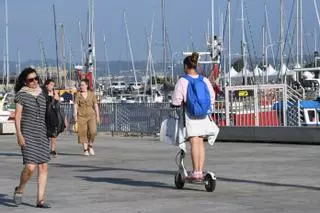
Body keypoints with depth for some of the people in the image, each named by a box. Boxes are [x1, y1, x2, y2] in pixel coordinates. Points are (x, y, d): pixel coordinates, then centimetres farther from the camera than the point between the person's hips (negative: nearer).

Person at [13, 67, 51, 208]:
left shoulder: (42, 94, 11)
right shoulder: (21, 95, -4)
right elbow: (17, 116, -7)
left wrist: (49, 134, 15)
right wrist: (19, 134, -16)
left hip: (42, 134, 5)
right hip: (28, 134, -5)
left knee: (43, 167, 0)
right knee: (30, 167, -15)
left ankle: (40, 200, 4)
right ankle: (19, 190, 12)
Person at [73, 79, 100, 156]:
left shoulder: (92, 94, 7)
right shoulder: (78, 95, 5)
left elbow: (96, 106, 9)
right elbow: (75, 105, 0)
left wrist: (97, 116, 7)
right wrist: (75, 115, -11)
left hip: (91, 115, 0)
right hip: (81, 116, 0)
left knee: (93, 131, -13)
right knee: (83, 133, -2)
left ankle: (90, 146, 10)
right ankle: (85, 149, 7)